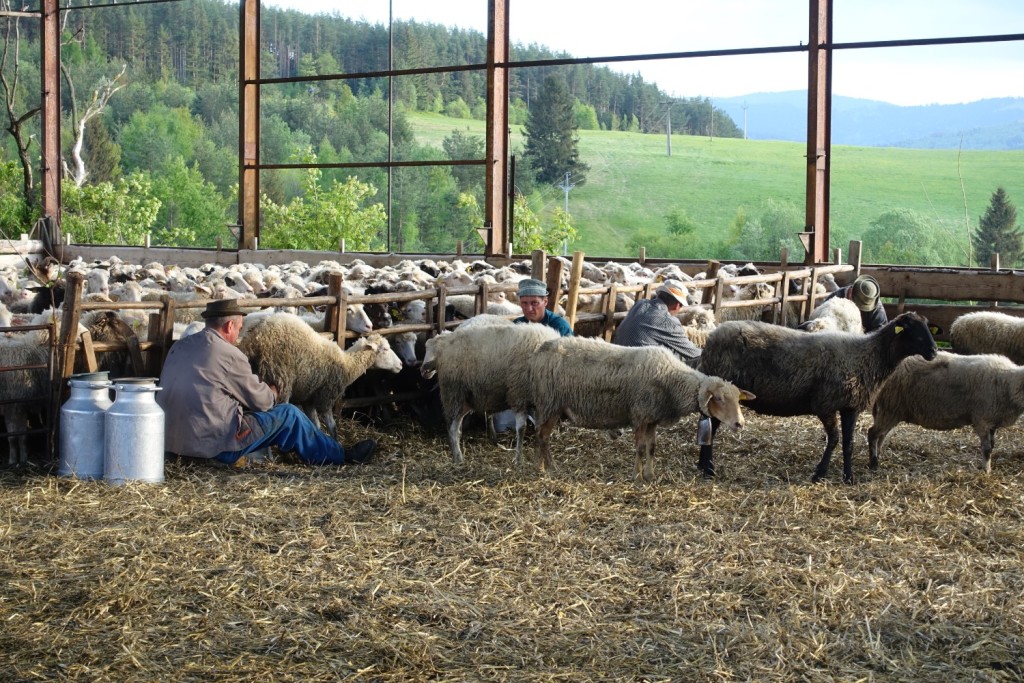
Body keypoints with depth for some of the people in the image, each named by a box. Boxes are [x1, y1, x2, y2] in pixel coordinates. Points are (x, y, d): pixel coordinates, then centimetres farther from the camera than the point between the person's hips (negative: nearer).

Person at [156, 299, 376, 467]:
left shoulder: (179, 347, 8)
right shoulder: (229, 355, -14)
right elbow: (261, 400, -4)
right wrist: (272, 392, 21)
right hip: (214, 445, -8)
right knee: (288, 414, 5)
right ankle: (340, 457, 21)